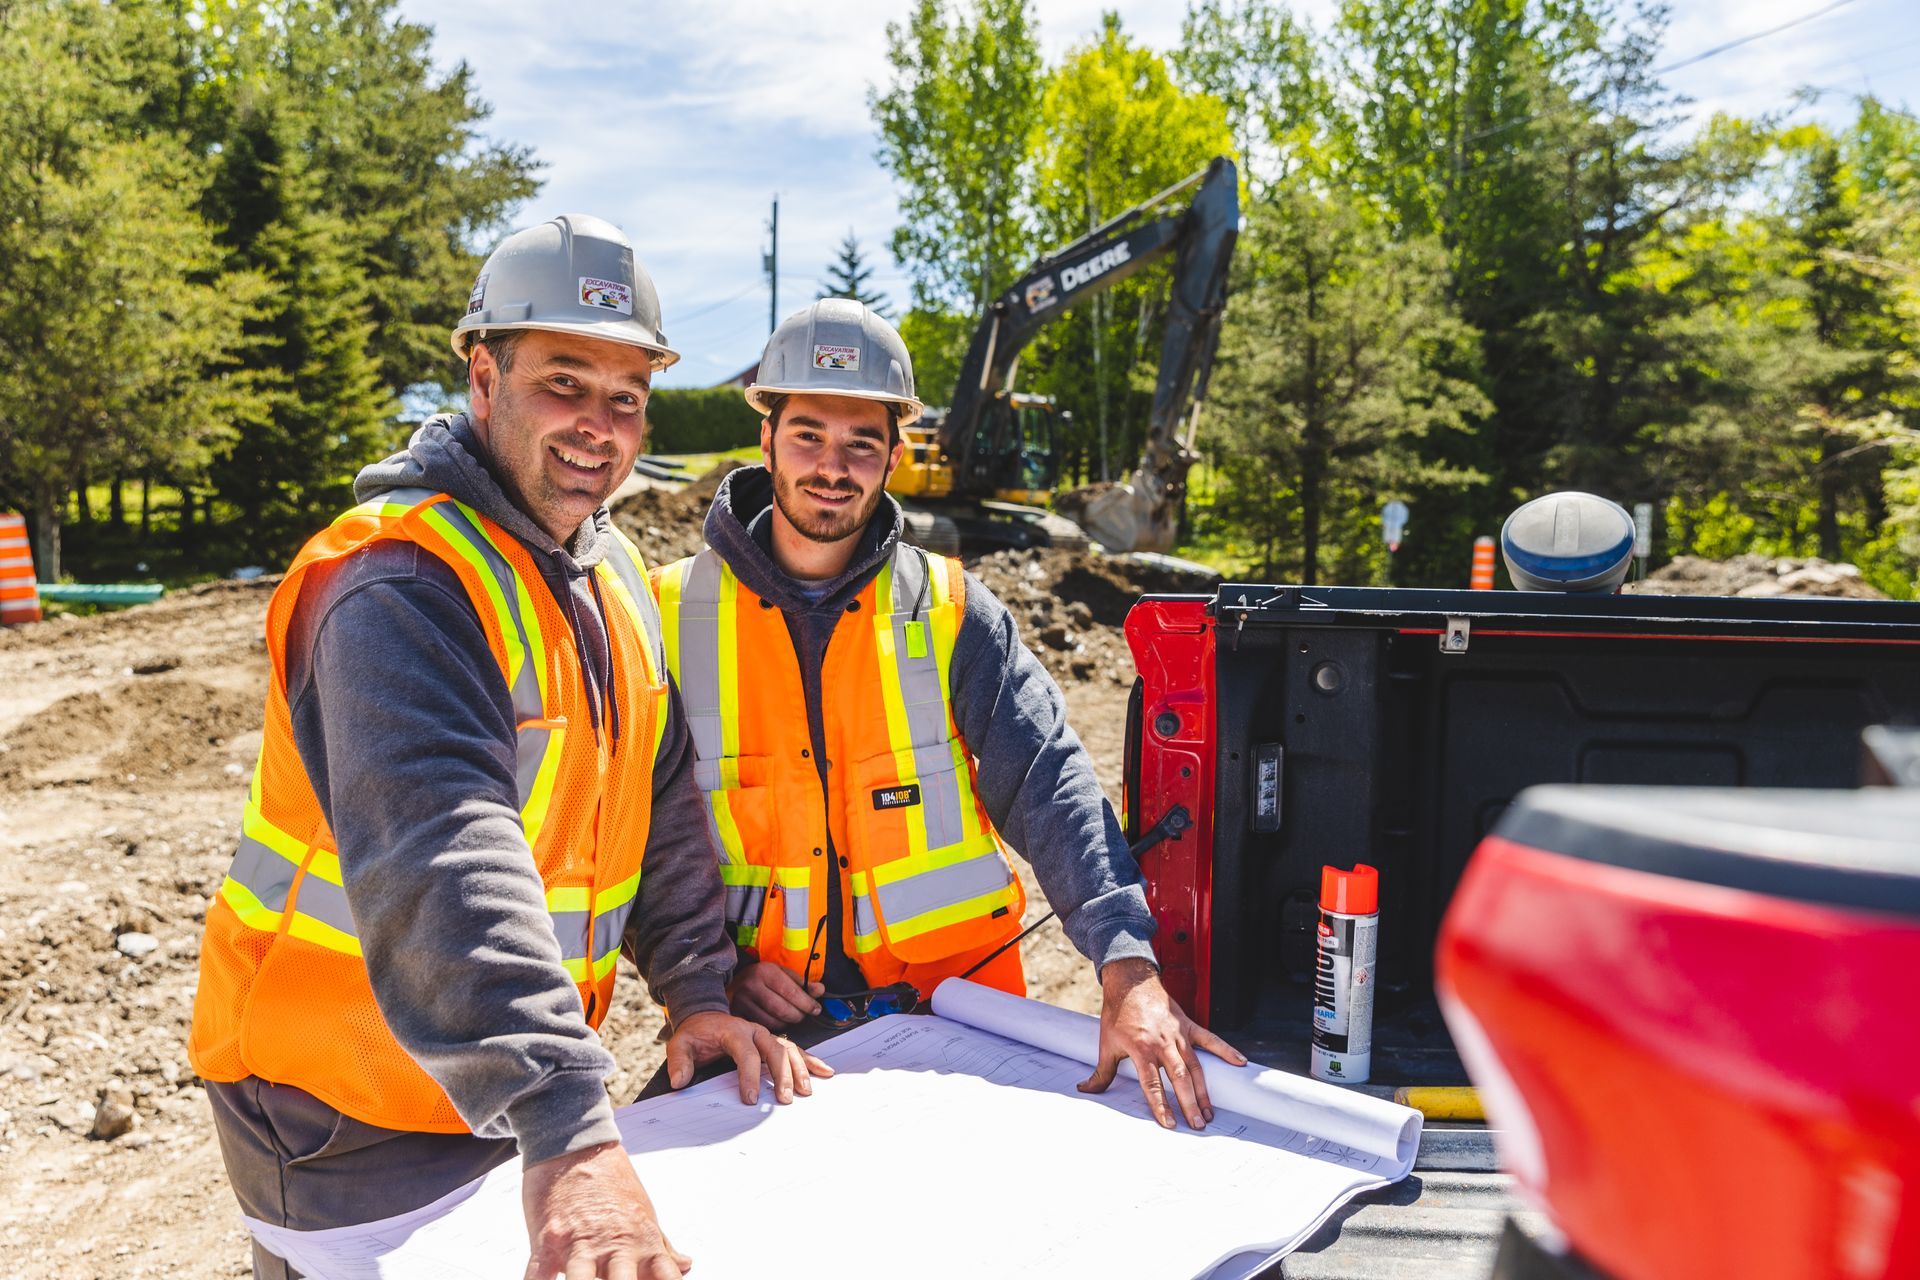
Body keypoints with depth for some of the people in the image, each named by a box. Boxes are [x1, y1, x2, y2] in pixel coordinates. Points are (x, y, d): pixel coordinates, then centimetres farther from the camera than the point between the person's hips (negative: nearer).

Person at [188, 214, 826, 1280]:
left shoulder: (616, 575, 4)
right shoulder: (398, 582, -24)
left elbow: (661, 805, 6)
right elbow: (439, 859, -37)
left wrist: (699, 991, -3)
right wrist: (568, 1132, -44)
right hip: (347, 1112, -7)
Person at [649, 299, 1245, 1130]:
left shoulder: (951, 611, 1)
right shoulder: (668, 616, 1)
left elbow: (1049, 786, -10)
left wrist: (1128, 966, -23)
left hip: (952, 1006, 1)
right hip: (762, 1021, 0)